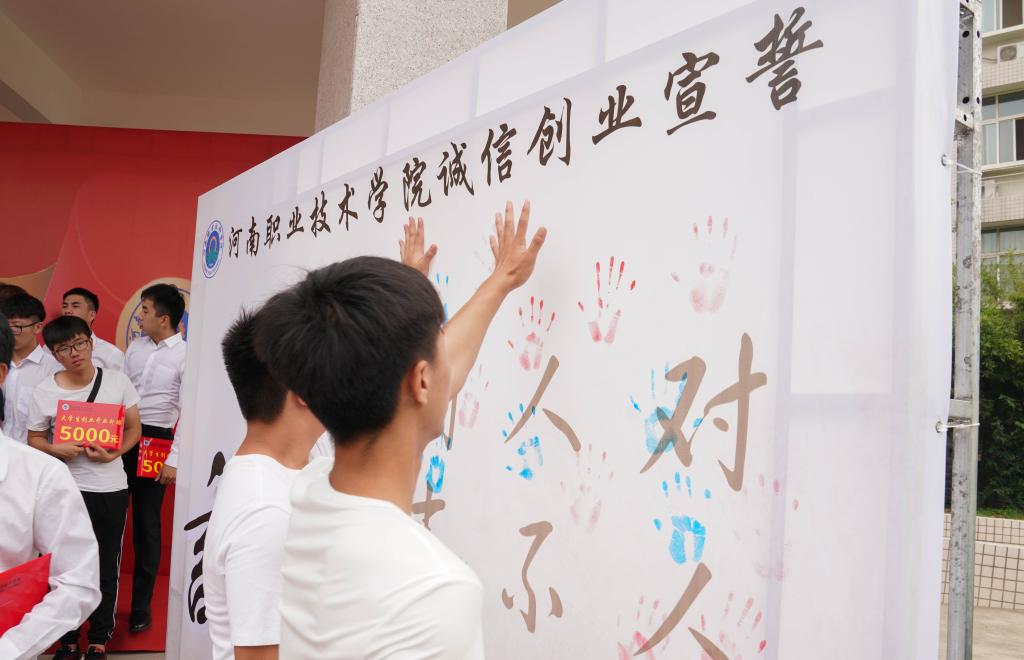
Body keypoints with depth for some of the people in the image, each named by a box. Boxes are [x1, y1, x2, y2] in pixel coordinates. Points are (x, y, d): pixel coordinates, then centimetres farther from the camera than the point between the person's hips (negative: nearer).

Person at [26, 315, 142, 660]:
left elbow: (134, 429, 2)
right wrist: (56, 450, -17)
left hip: (110, 489, 0)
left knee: (107, 567, 10)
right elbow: (34, 440, 5)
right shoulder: (44, 392, -5)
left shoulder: (117, 382, -5)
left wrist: (113, 453, -16)